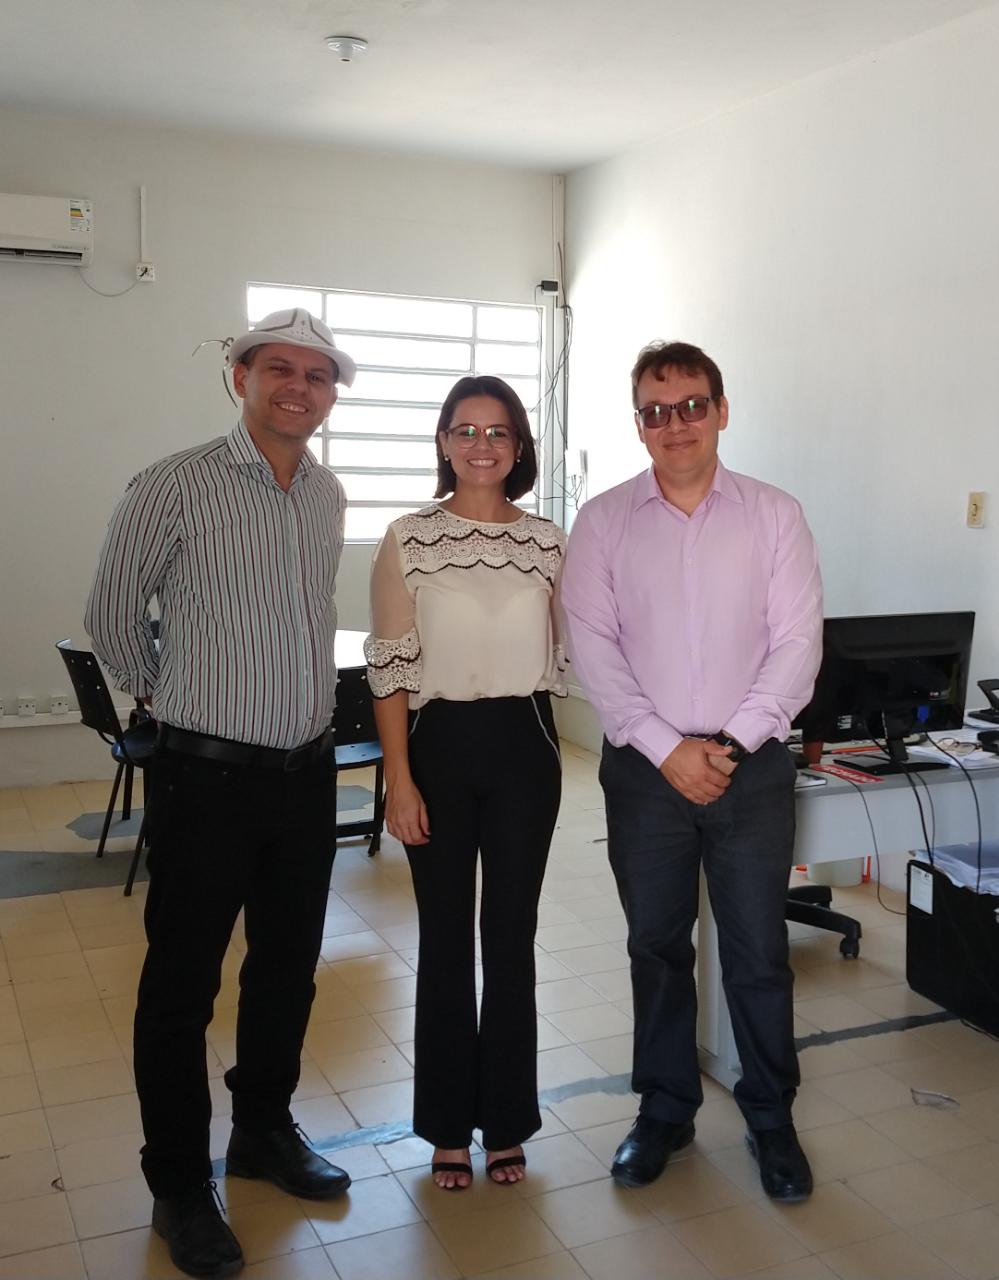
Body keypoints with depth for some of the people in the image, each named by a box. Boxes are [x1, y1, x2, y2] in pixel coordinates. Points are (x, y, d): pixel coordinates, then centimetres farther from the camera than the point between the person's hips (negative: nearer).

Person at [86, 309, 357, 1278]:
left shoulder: (328, 496, 7)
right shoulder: (174, 487, -11)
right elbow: (114, 616, -1)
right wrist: (169, 695, 9)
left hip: (307, 771, 6)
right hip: (208, 776, -5)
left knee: (288, 968, 18)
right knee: (183, 984, 7)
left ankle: (264, 1130, 39)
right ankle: (178, 1186, 24)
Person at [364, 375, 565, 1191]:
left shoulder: (547, 542, 3)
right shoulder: (408, 540, -3)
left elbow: (564, 657, 10)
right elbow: (389, 668, -5)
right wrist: (399, 778, -8)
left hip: (524, 746, 2)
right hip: (438, 744, -1)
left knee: (511, 937, 9)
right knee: (446, 938, 9)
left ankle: (506, 1121, 26)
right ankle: (450, 1126, 25)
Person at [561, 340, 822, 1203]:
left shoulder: (775, 516, 0)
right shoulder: (604, 521, 0)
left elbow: (797, 644, -4)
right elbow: (593, 648, -5)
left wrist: (728, 743, -12)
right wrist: (669, 749, -12)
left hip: (752, 767, 0)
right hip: (645, 768, 1)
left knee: (759, 953, 8)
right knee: (657, 946, 13)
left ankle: (770, 1118, 27)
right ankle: (665, 1109, 30)